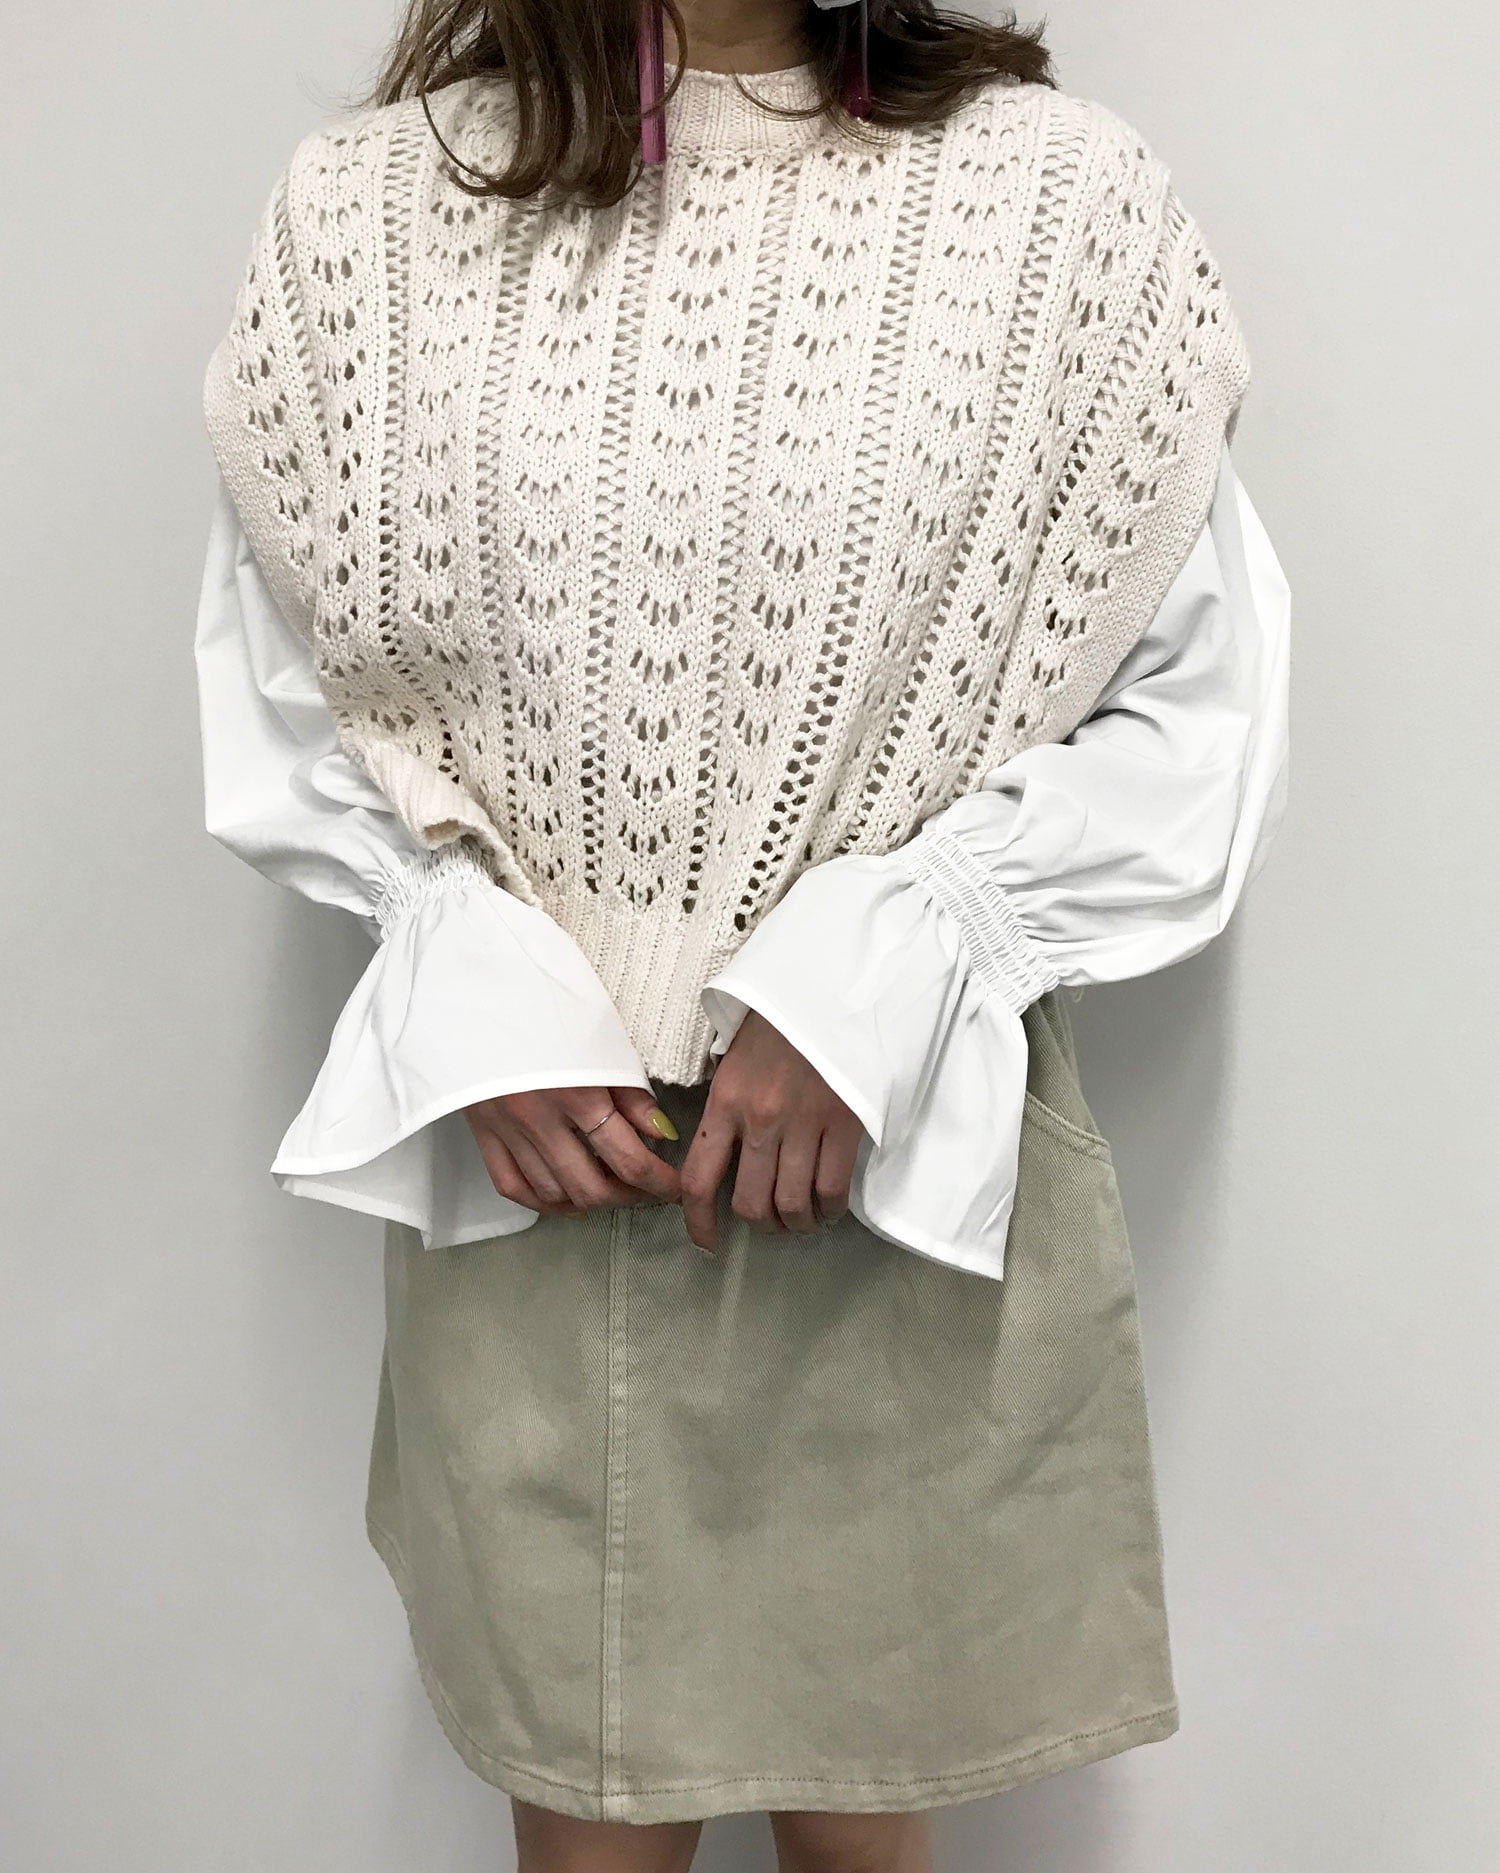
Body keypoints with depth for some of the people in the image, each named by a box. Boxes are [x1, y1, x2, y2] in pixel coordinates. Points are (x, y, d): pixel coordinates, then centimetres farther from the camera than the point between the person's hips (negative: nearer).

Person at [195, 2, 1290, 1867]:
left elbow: (1196, 713, -1)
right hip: (528, 1185, 1)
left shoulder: (1063, 194, -2)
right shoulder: (368, 208, 2)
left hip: (914, 1172, 0)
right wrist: (475, 990, -7)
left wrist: (876, 965, -14)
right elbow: (279, 698, 8)